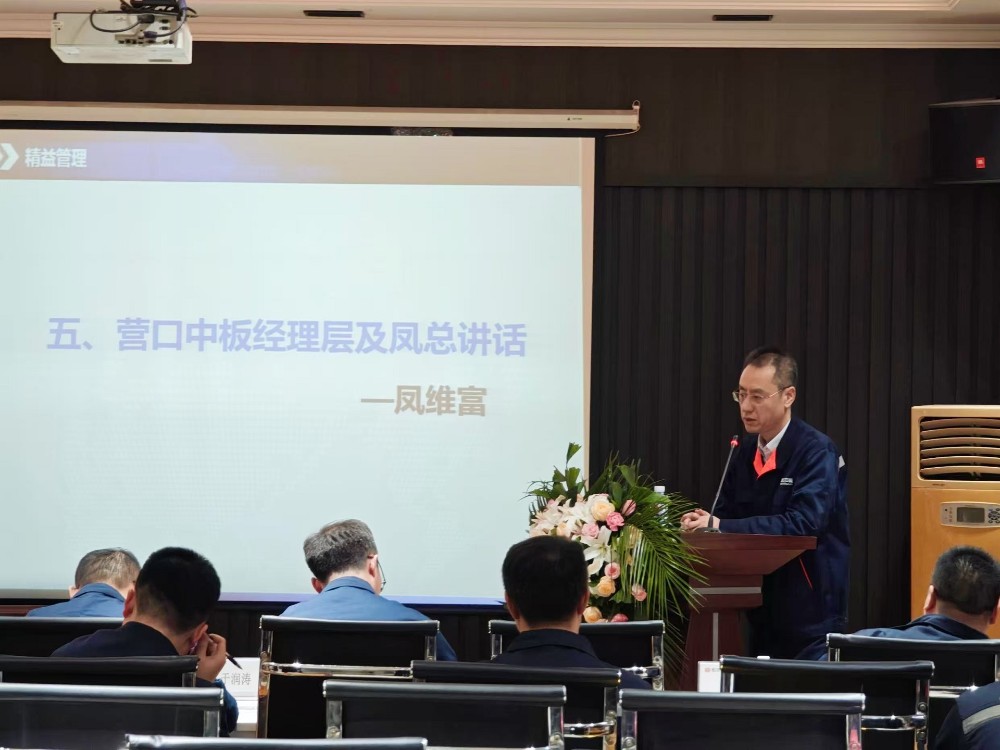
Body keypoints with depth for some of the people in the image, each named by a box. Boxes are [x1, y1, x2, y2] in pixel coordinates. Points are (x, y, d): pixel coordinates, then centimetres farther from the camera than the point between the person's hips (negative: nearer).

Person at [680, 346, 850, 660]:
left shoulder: (817, 452, -13)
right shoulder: (745, 451, 9)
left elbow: (803, 523, -26)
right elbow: (726, 516, 10)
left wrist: (722, 527, -29)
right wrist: (704, 522, -15)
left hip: (810, 613, -7)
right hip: (761, 610, 7)